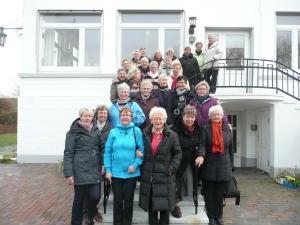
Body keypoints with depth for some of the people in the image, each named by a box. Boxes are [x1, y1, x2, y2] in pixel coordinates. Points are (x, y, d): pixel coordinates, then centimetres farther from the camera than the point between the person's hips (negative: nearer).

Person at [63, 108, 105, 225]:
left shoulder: (96, 130, 11)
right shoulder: (73, 132, -1)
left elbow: (102, 148, 16)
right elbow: (68, 153, -4)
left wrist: (103, 164, 4)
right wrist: (69, 173, -9)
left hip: (95, 170, 3)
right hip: (80, 170, -3)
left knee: (95, 196, -4)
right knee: (79, 198, 6)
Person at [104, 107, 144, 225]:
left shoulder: (136, 131, -2)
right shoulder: (113, 132, 0)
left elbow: (142, 149, -3)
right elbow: (107, 152, 2)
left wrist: (135, 165, -12)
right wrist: (108, 170, -3)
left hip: (131, 172, 0)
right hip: (116, 172, 1)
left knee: (129, 200, 11)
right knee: (117, 200, 10)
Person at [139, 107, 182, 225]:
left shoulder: (172, 135, -1)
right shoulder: (145, 133, 7)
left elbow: (177, 153, 3)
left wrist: (172, 167, -8)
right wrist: (141, 167, 1)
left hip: (164, 175, -2)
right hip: (148, 175, 3)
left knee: (164, 205, 2)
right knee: (150, 204, 11)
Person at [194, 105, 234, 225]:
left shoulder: (227, 130, 11)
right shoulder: (205, 128, 2)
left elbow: (231, 149, 16)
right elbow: (202, 144, -9)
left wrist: (231, 165, 14)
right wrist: (201, 155, -29)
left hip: (223, 167, 2)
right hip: (209, 166, -2)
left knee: (220, 193, 6)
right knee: (209, 194, 3)